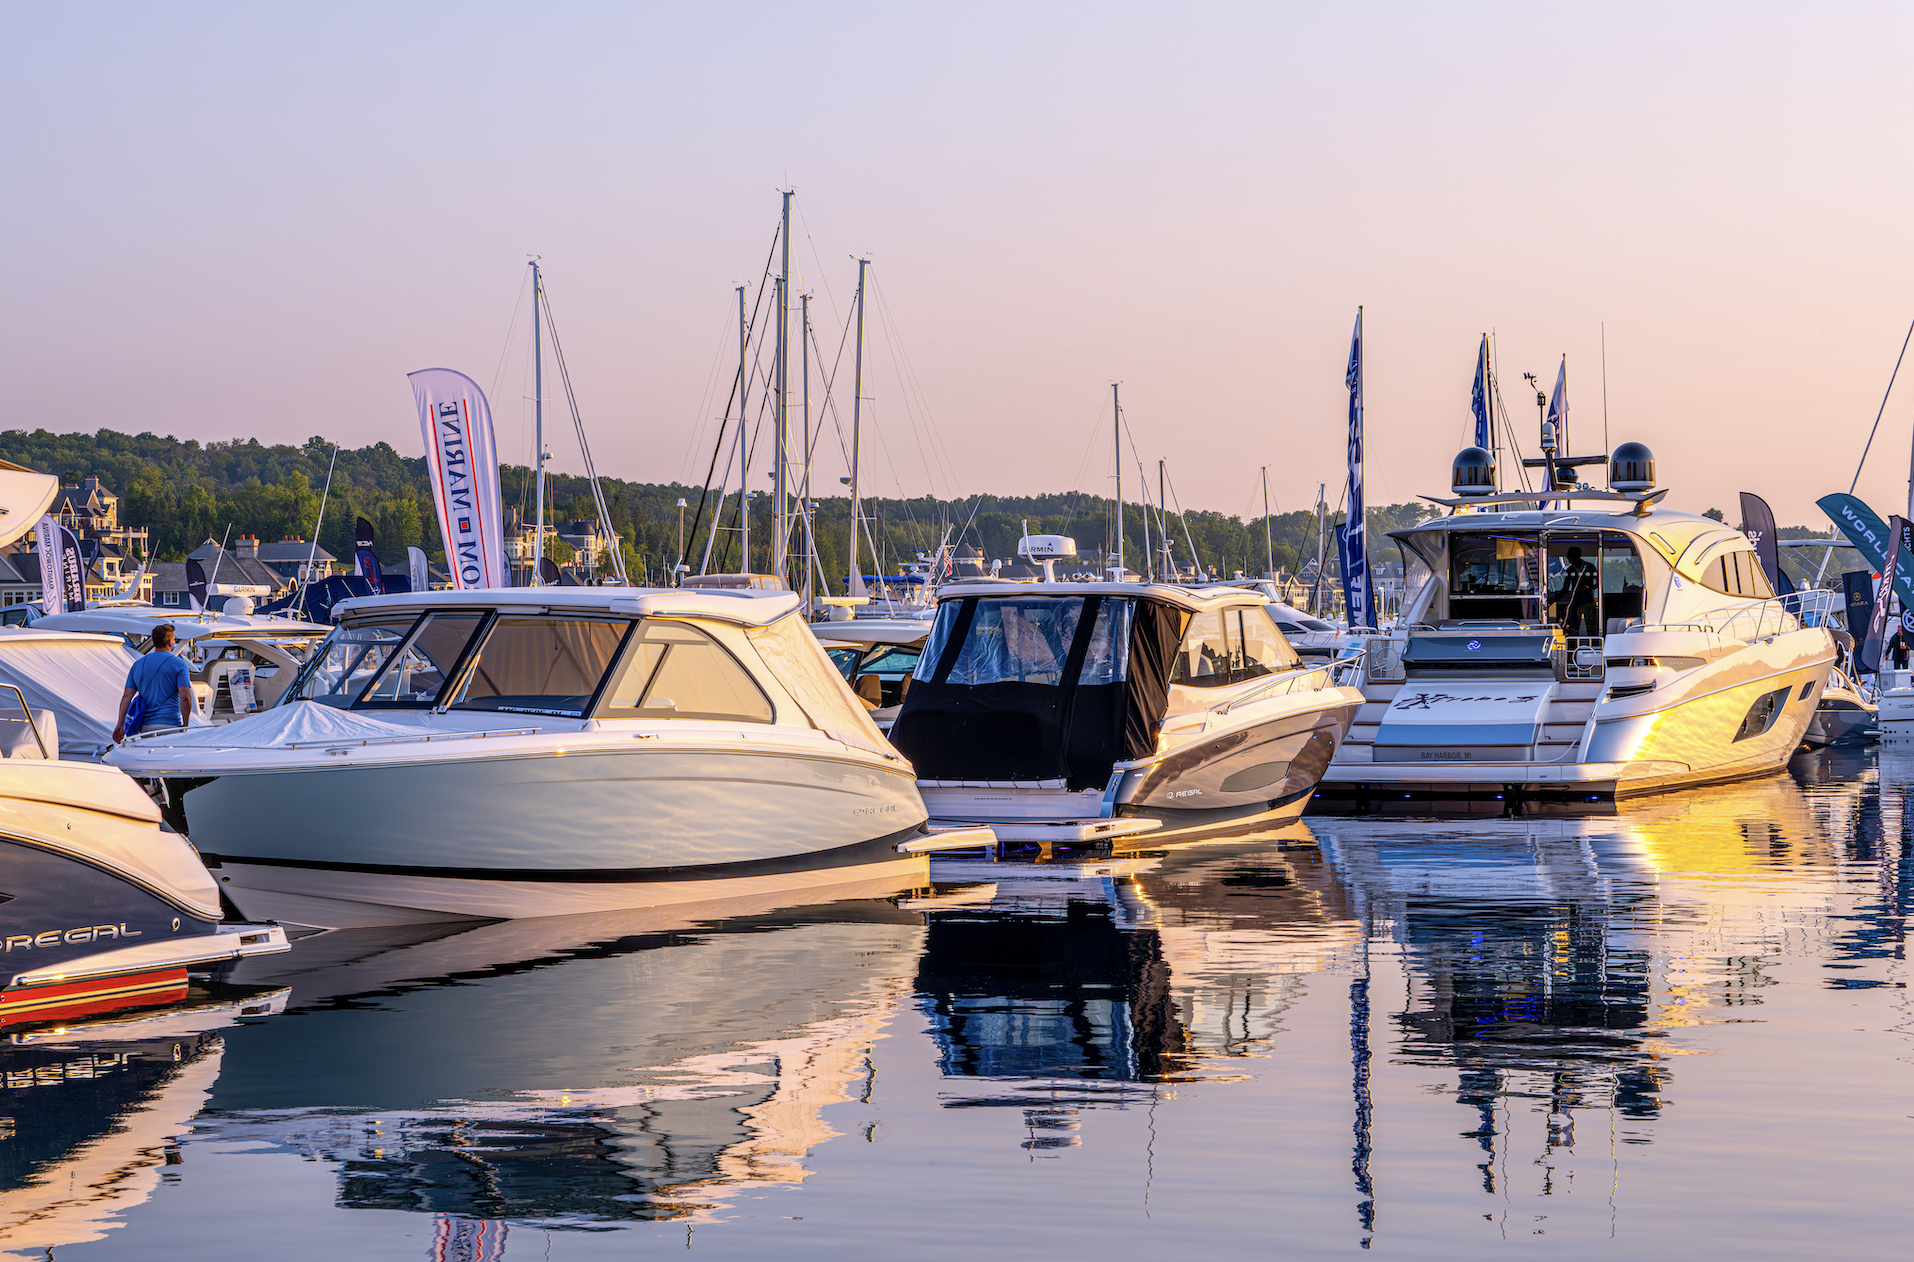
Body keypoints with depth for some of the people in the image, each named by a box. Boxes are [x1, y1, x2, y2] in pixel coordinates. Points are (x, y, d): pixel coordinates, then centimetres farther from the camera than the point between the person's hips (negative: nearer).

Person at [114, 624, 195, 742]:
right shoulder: (178, 664, -2)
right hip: (169, 725, -5)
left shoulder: (138, 664, 12)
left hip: (145, 727, 5)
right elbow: (185, 697, -10)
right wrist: (185, 725, -2)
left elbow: (127, 696, 10)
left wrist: (120, 725, 13)